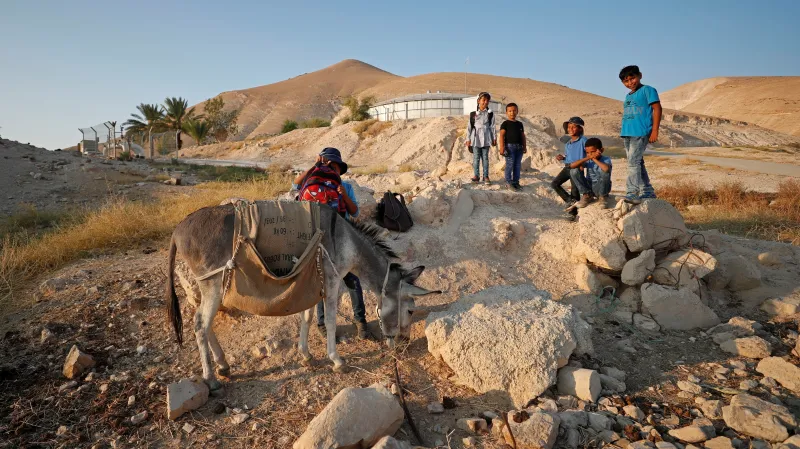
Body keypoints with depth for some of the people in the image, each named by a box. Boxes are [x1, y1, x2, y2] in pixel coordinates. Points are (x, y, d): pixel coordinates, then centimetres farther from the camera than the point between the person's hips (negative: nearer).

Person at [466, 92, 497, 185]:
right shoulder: (473, 114, 0)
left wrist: (494, 138, 5)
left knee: (485, 158, 6)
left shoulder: (490, 114, 3)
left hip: (486, 139, 1)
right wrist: (468, 139, 1)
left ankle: (486, 176, 11)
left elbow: (492, 126, 7)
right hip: (475, 139, -1)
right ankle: (476, 175, 11)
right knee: (476, 158, 3)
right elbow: (469, 127, 2)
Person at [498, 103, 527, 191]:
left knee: (518, 165, 8)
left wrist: (524, 146, 13)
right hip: (510, 146, -6)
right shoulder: (505, 124, -2)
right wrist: (502, 147, -19)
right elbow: (501, 135, -10)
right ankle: (508, 182, 1)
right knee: (510, 165, -6)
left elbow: (523, 136, 19)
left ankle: (516, 182, 16)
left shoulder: (520, 124, 15)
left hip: (519, 147, 6)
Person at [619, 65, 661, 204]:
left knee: (633, 162, -15)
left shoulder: (647, 90, -1)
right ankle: (648, 192, 18)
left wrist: (654, 131, -13)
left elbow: (657, 109, -7)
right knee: (637, 163, 10)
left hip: (641, 133, -8)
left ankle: (632, 193, -16)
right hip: (627, 134, 8)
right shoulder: (628, 96, 20)